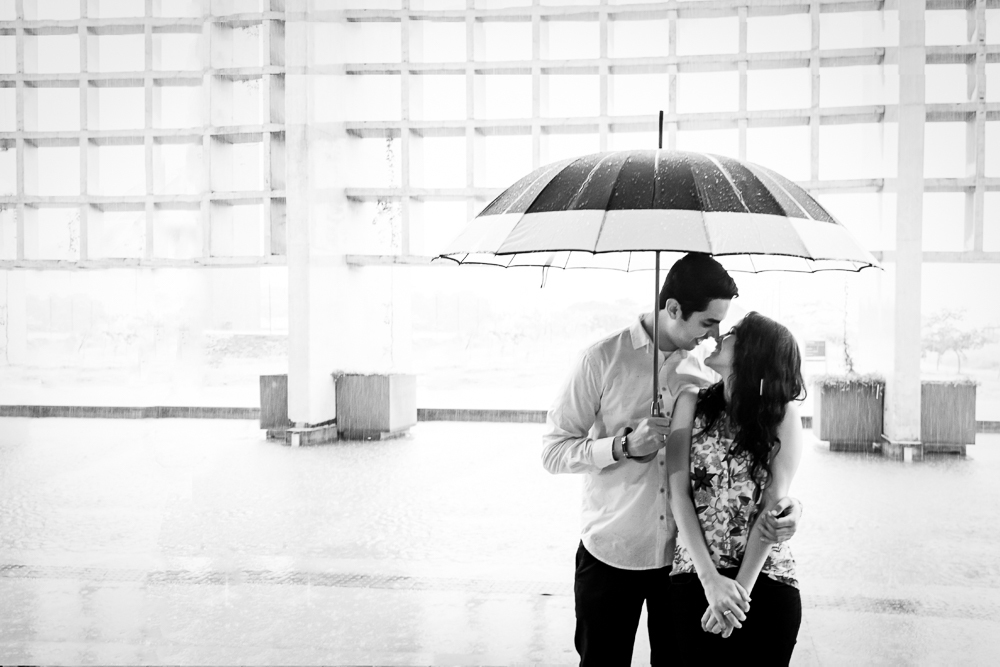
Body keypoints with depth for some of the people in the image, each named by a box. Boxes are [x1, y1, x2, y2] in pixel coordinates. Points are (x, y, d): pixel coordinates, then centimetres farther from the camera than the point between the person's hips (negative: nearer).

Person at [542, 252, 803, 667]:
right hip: (609, 555, -3)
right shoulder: (603, 360, -9)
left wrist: (781, 501, -15)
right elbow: (553, 451, -9)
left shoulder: (706, 373, 0)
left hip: (683, 555, 3)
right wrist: (624, 446, -22)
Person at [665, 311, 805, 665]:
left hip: (764, 581, -1)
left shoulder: (783, 415, -4)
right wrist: (711, 580, -14)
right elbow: (679, 494, -5)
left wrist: (741, 589, -14)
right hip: (695, 579, 1)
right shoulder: (693, 403, 1)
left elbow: (773, 508, -7)